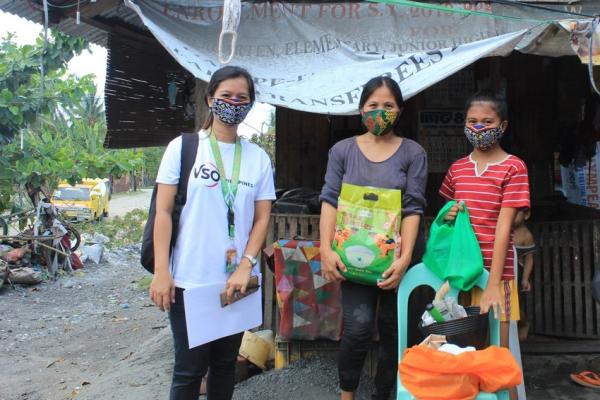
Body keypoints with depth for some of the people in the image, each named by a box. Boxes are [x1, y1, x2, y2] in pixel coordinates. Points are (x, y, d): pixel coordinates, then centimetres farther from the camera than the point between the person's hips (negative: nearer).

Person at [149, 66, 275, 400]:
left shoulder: (259, 158, 6)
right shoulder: (183, 147, -2)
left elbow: (262, 218, 4)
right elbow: (164, 212, -4)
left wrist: (245, 266, -8)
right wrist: (161, 271, -10)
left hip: (238, 280, 3)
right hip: (189, 280, -2)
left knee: (225, 363, 15)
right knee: (190, 367, 4)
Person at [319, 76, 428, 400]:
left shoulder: (413, 153, 1)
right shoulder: (342, 150, 5)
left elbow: (413, 208, -5)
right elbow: (330, 200, -1)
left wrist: (404, 258, -15)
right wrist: (326, 249, -12)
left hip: (394, 256, 1)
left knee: (392, 330, 8)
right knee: (358, 324, -13)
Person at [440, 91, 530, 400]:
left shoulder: (513, 168, -5)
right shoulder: (457, 169, 10)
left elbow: (503, 227, -12)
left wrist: (493, 285, -16)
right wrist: (448, 217, -3)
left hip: (493, 273, -4)